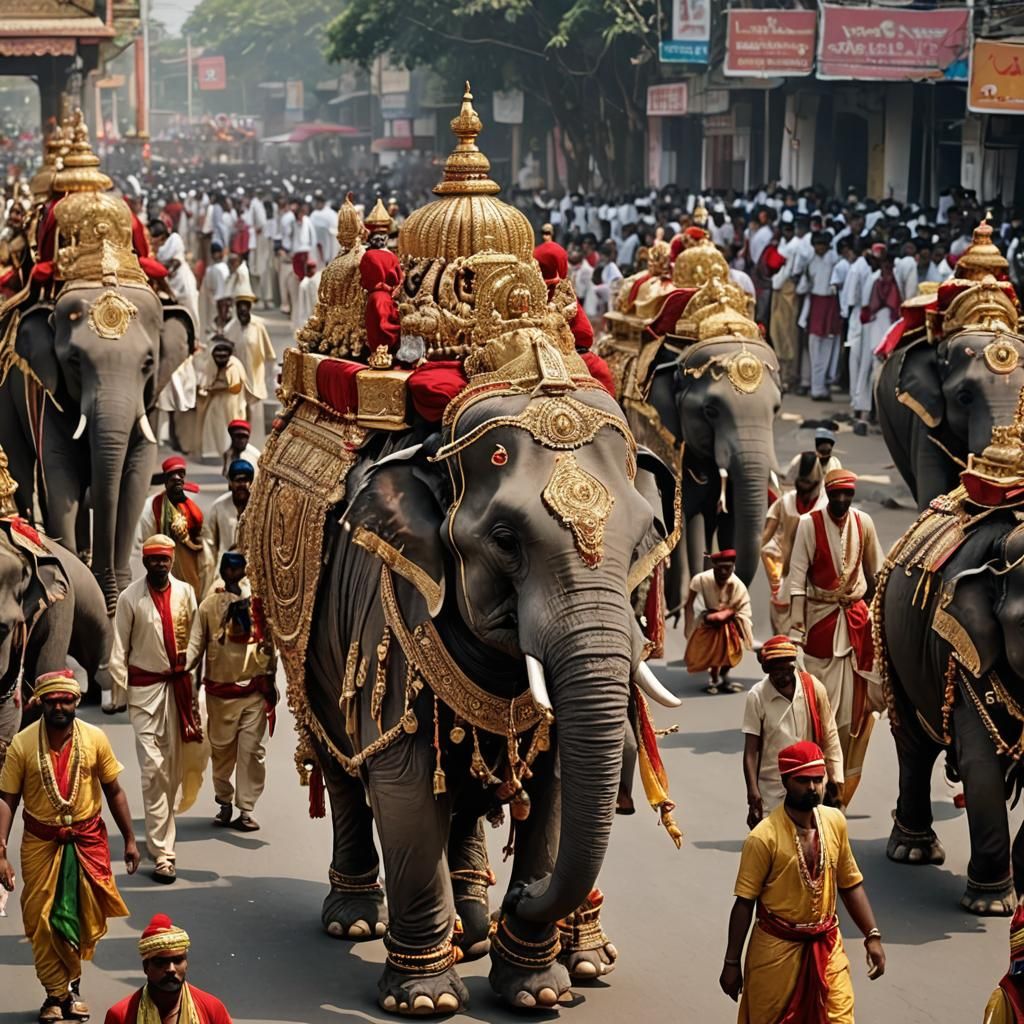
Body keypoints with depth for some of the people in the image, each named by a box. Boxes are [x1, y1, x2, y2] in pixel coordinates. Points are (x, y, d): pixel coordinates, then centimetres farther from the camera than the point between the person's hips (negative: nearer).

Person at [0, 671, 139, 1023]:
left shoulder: (95, 739, -6)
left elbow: (114, 791, 3)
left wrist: (129, 839, 4)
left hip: (86, 840, 1)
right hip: (40, 844, -1)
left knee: (83, 918, 8)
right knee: (43, 921, 4)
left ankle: (71, 984, 31)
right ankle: (56, 994, 18)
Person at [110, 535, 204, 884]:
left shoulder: (185, 593, 3)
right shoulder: (130, 598, -5)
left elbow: (196, 637, 6)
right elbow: (119, 648, -1)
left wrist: (195, 683, 4)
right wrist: (120, 688, -4)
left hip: (180, 683, 3)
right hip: (145, 687, -3)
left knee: (175, 762, 10)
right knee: (153, 767, -8)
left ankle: (162, 823, 33)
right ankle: (162, 852, -10)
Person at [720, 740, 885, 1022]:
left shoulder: (835, 821, -3)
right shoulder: (765, 837, -18)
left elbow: (851, 885, 9)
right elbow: (744, 903, -11)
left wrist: (872, 936, 3)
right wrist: (731, 962, -8)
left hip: (826, 945, 4)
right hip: (777, 949, -4)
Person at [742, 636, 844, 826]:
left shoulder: (813, 688, -4)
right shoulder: (757, 697, -9)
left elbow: (829, 737, 3)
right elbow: (751, 750, -7)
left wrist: (834, 780, 2)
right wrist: (753, 791, -13)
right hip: (772, 793, -2)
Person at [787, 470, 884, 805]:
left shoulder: (863, 522, 1)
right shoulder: (809, 525, -10)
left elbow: (877, 572, 12)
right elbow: (797, 577, -11)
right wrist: (796, 628, -14)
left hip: (857, 617, 3)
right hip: (821, 618, -3)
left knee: (856, 702, 4)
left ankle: (847, 775, 16)